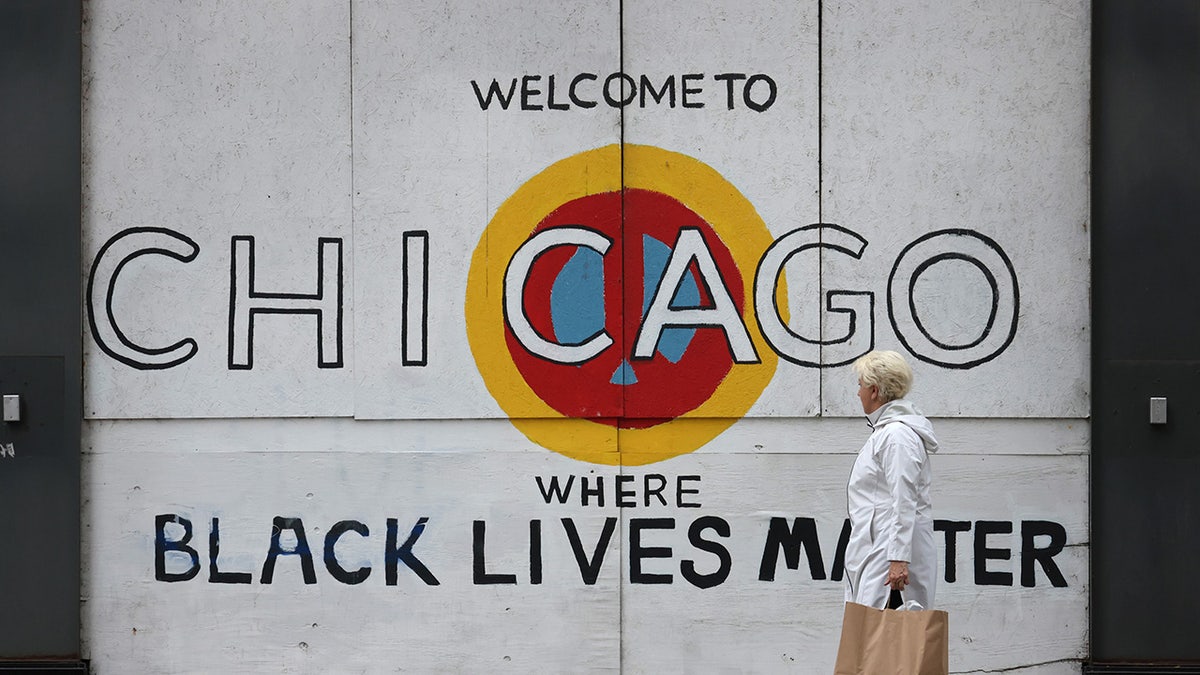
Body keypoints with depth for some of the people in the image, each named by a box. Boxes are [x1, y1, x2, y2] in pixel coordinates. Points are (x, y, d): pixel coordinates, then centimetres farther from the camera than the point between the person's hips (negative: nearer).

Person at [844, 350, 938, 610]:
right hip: (876, 547, 11)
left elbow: (905, 502, -20)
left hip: (890, 550, -11)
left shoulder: (897, 435, -14)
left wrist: (899, 559, -24)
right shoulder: (885, 430, 20)